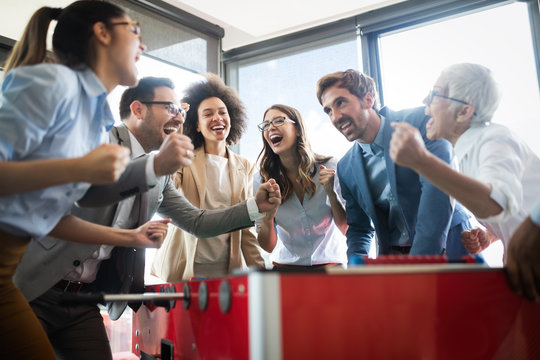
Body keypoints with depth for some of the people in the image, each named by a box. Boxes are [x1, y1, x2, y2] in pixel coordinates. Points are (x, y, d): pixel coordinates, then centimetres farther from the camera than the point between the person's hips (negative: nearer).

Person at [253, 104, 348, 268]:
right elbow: (268, 247, -2)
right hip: (286, 266, 1)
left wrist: (332, 193, -17)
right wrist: (267, 219, -21)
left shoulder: (330, 168, -6)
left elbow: (347, 230, -3)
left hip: (330, 263, 0)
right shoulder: (262, 180, -4)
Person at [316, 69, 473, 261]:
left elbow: (438, 190, -20)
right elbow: (358, 229, 13)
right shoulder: (346, 168, 6)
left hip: (447, 246, -4)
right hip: (393, 258, 5)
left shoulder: (421, 121, -10)